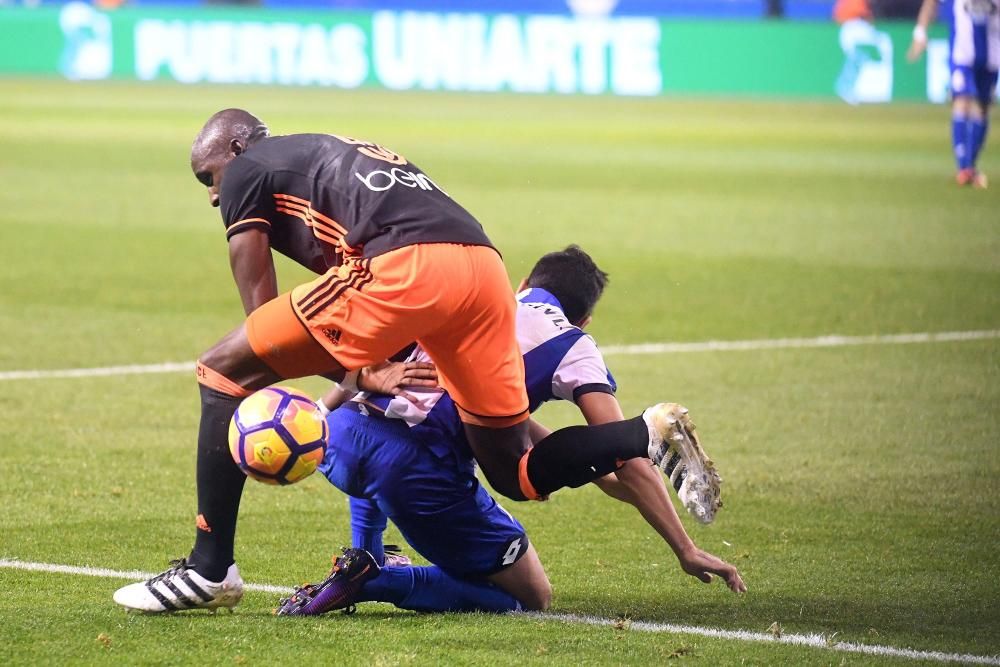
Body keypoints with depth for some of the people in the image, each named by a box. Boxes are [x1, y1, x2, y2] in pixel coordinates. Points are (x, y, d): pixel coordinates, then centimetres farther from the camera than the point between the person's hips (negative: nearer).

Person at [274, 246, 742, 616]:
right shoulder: (574, 348, 11)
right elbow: (631, 466, 6)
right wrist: (687, 552, 9)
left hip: (342, 435, 7)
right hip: (419, 468, -6)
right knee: (532, 598, 9)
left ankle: (365, 561, 23)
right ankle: (372, 583, -7)